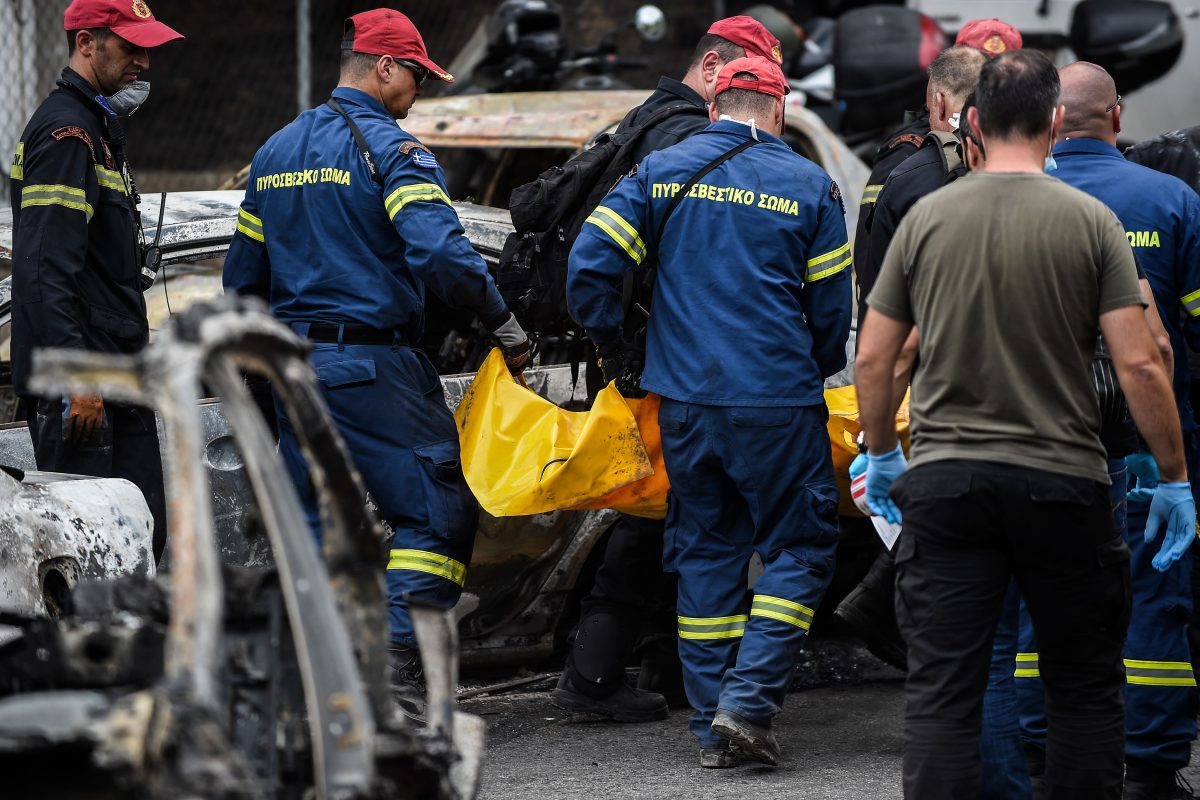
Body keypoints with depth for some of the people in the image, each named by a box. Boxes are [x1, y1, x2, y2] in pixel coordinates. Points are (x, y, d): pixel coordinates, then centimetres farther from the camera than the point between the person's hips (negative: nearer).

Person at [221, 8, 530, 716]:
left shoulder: (275, 153, 15)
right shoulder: (389, 148, -9)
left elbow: (244, 277, 20)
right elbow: (441, 252, -23)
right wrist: (505, 326, -13)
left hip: (295, 364, 8)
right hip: (373, 365, -7)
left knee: (319, 524, 12)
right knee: (436, 511, -2)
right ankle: (402, 660, -12)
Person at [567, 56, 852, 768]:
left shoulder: (661, 172, 4)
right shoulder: (809, 187, -1)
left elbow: (590, 266, -1)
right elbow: (834, 309, 3)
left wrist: (614, 347, 14)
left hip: (685, 399, 3)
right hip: (779, 402, -3)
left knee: (705, 551, 12)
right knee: (799, 548, 6)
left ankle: (713, 730, 13)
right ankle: (748, 703, -9)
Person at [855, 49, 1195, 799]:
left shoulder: (925, 219, 3)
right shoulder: (1091, 222, -4)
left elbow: (873, 359, 6)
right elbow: (1139, 364, -9)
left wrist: (882, 456, 22)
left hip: (944, 483, 2)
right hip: (1062, 482, -1)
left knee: (943, 689, 1)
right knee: (1085, 688, 11)